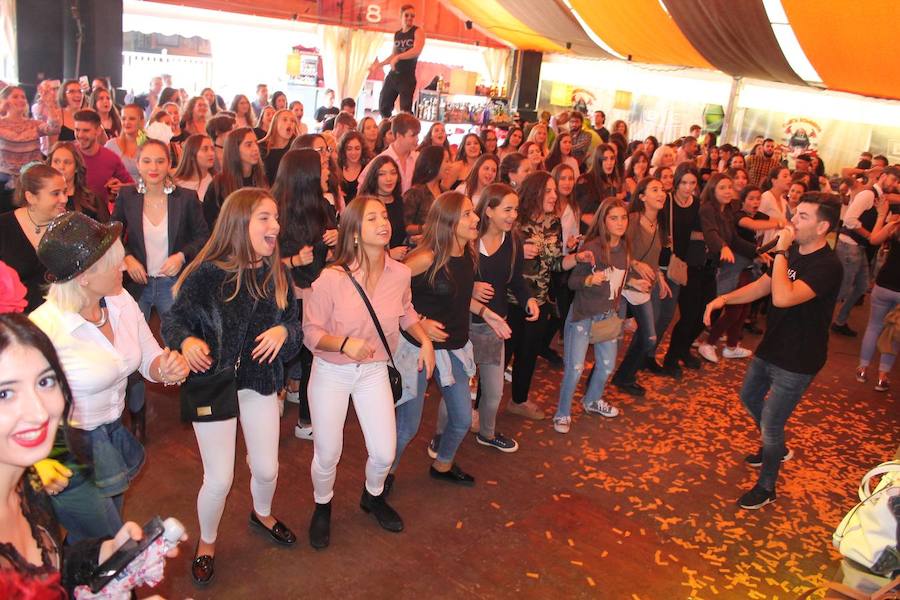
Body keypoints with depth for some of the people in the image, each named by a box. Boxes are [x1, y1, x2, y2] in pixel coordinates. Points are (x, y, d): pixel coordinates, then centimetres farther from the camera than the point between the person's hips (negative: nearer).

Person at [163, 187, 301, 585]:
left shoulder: (277, 274, -4)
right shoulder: (207, 273, -18)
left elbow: (294, 324, 4)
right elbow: (174, 320, -9)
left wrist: (283, 331, -19)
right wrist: (188, 342, -30)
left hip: (260, 383, 4)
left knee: (267, 469, 15)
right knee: (219, 480, 4)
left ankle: (262, 515, 51)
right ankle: (207, 541, 36)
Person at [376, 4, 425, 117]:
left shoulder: (418, 32, -5)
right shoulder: (396, 34, 13)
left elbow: (417, 51, -23)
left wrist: (398, 57, -33)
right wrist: (380, 64, 18)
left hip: (408, 76, -7)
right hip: (393, 75, 7)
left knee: (405, 110, -12)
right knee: (383, 107, 10)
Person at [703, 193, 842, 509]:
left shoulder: (827, 266, -27)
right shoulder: (792, 253, 0)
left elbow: (782, 297, -41)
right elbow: (762, 286, 8)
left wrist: (780, 252, -31)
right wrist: (724, 298, -7)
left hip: (796, 363, -9)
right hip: (770, 348, 9)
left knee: (770, 425, 0)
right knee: (749, 397, 27)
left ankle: (766, 487, 24)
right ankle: (777, 449, 51)